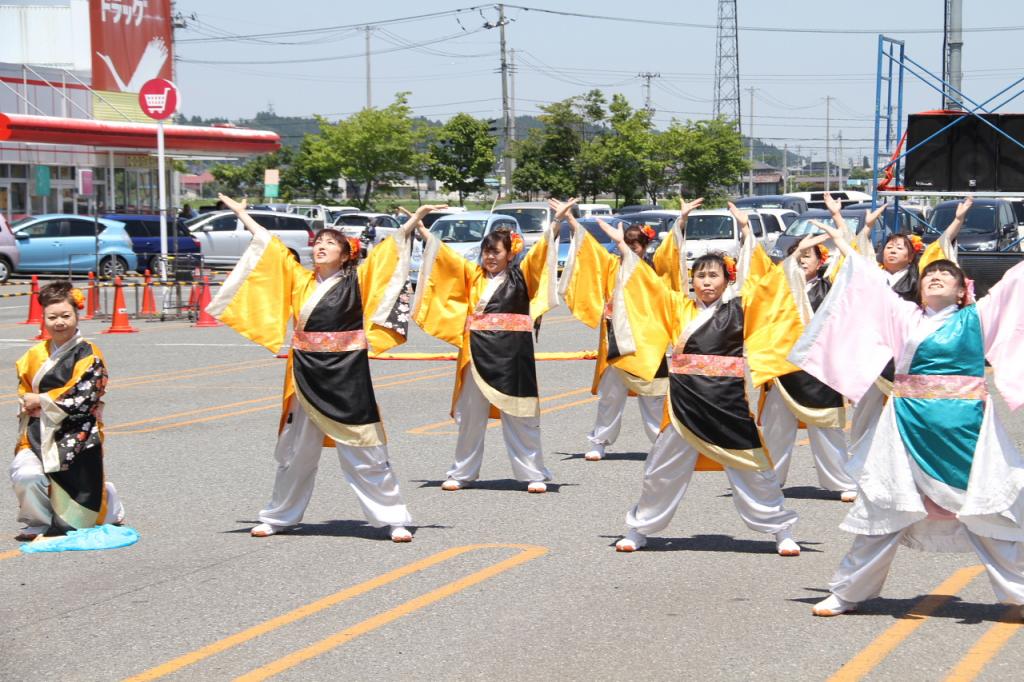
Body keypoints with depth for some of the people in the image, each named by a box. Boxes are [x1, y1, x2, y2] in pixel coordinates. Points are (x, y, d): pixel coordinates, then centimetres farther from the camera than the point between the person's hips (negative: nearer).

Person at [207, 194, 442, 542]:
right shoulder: (300, 279, 9)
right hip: (306, 378, 4)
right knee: (295, 451, 15)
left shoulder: (357, 280, -1)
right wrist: (242, 213, 21)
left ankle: (394, 520, 5)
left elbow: (391, 248, -3)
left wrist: (415, 218, -10)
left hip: (347, 379, -4)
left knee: (365, 454, -1)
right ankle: (277, 517, 28)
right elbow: (268, 243, 16)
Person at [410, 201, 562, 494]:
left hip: (512, 356, -3)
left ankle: (534, 474, 9)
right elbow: (442, 254, 10)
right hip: (478, 352, 3)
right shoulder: (472, 274, 10)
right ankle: (462, 473, 20)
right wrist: (422, 229, 5)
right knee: (470, 415, 10)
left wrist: (555, 222, -18)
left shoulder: (521, 275, 3)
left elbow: (540, 251, -7)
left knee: (519, 417, 2)